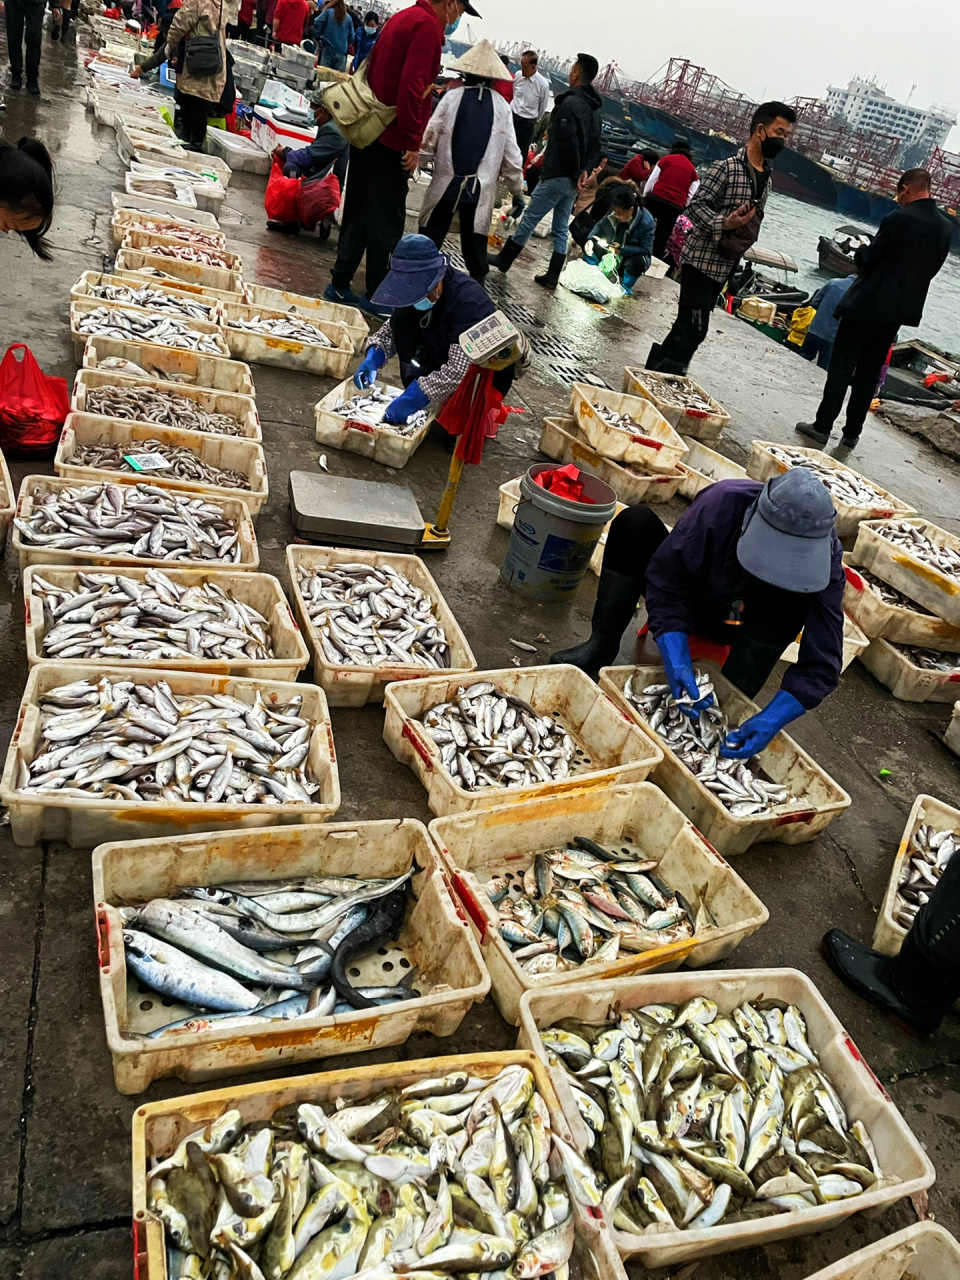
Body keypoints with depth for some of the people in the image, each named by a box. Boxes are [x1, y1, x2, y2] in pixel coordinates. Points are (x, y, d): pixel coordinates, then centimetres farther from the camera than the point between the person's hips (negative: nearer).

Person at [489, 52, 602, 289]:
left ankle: (504, 259, 14)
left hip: (556, 176, -9)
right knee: (561, 228, 12)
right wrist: (585, 170, 4)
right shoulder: (594, 108, 13)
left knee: (529, 218, 3)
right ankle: (552, 277, 15)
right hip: (572, 181, 9)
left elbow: (569, 143, -23)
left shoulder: (570, 103, -16)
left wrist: (574, 172, -13)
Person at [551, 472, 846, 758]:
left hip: (748, 624, 0)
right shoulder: (721, 504, -34)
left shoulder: (825, 559, -30)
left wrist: (771, 721, -43)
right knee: (636, 521, -24)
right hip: (690, 602, 0)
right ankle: (602, 646, -19)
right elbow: (665, 583, -27)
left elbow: (821, 663, -29)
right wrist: (676, 660, -40)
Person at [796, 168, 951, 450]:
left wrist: (861, 252, 9)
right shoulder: (944, 228, 5)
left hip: (869, 303, -6)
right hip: (902, 308, 6)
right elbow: (931, 268, 12)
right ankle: (852, 432, 15)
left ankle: (822, 426, 2)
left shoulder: (899, 219, -15)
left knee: (842, 366, 1)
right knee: (869, 371, 12)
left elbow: (868, 259, -12)